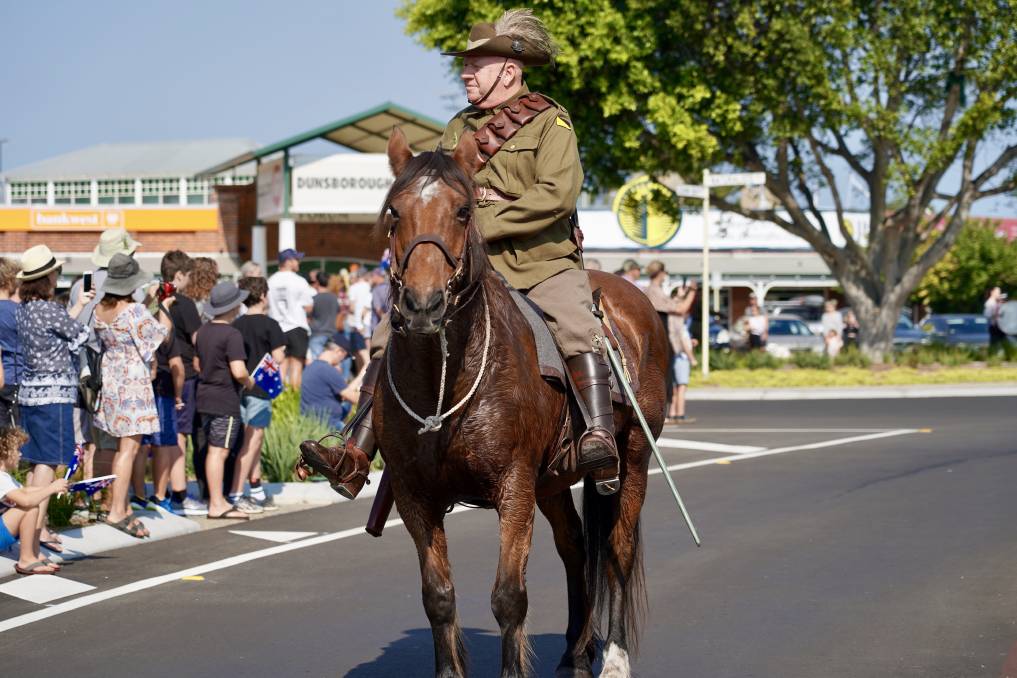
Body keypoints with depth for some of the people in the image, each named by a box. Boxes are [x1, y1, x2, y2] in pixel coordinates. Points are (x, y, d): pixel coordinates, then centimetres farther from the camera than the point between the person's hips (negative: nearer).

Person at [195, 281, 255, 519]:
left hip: (204, 396, 8)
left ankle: (217, 499, 21)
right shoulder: (232, 335, -16)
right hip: (225, 400, -8)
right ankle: (217, 505, -3)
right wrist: (249, 381, -4)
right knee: (219, 451, -5)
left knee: (213, 450, 14)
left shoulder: (203, 331, 9)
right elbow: (238, 371, -23)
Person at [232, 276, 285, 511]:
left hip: (239, 386, 7)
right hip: (259, 388, -7)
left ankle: (256, 490, 22)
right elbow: (278, 358, -14)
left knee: (253, 439, 16)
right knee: (252, 441, -3)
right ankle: (234, 494, -7)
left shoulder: (236, 325, 6)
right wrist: (281, 351, 6)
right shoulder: (269, 325, -11)